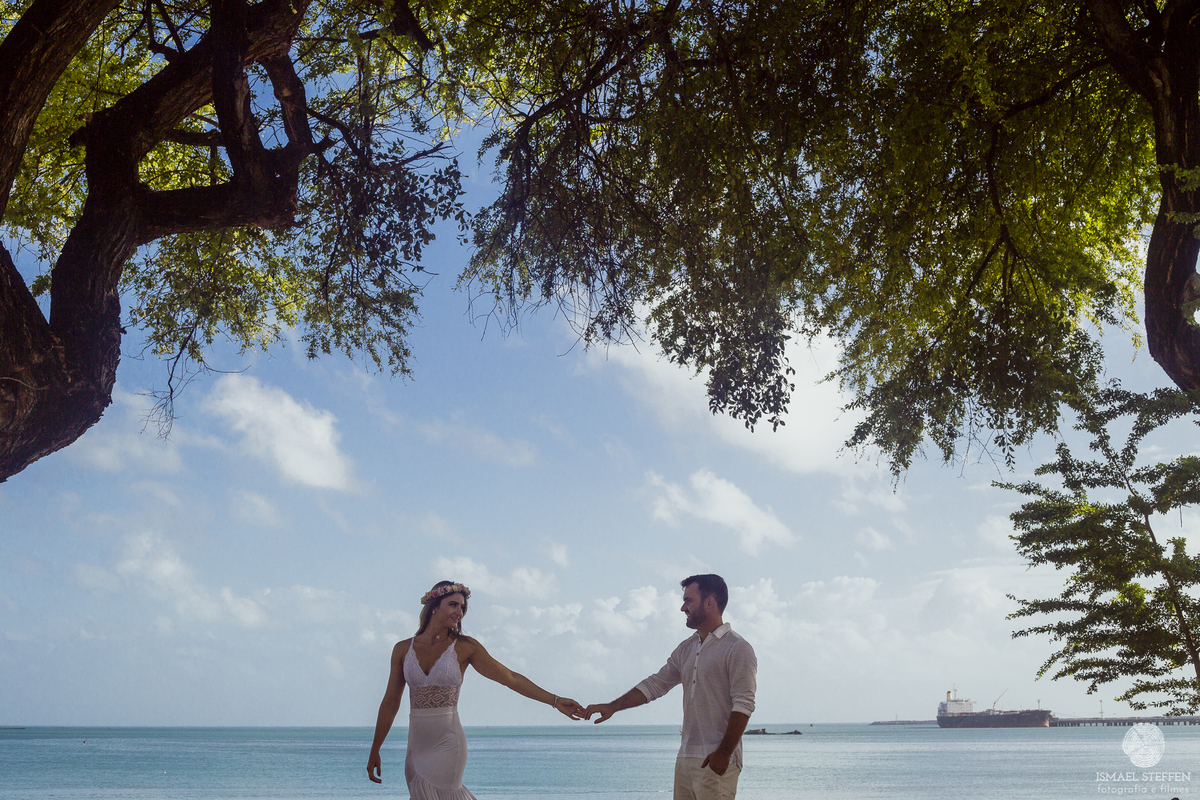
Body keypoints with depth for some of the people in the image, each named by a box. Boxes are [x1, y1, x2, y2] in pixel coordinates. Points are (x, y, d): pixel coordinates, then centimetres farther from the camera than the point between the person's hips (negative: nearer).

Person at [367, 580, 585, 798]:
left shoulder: (464, 647, 0)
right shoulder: (403, 649, 6)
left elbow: (510, 678, 1)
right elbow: (390, 702, 11)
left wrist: (555, 700, -3)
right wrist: (374, 751, 13)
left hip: (447, 745, -3)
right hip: (416, 745, 4)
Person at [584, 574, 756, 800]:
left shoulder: (737, 649, -7)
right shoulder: (686, 648, 18)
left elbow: (743, 705, -13)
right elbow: (655, 684, 20)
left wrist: (724, 753, -18)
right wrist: (611, 707, 13)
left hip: (715, 760, -7)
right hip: (685, 757, 7)